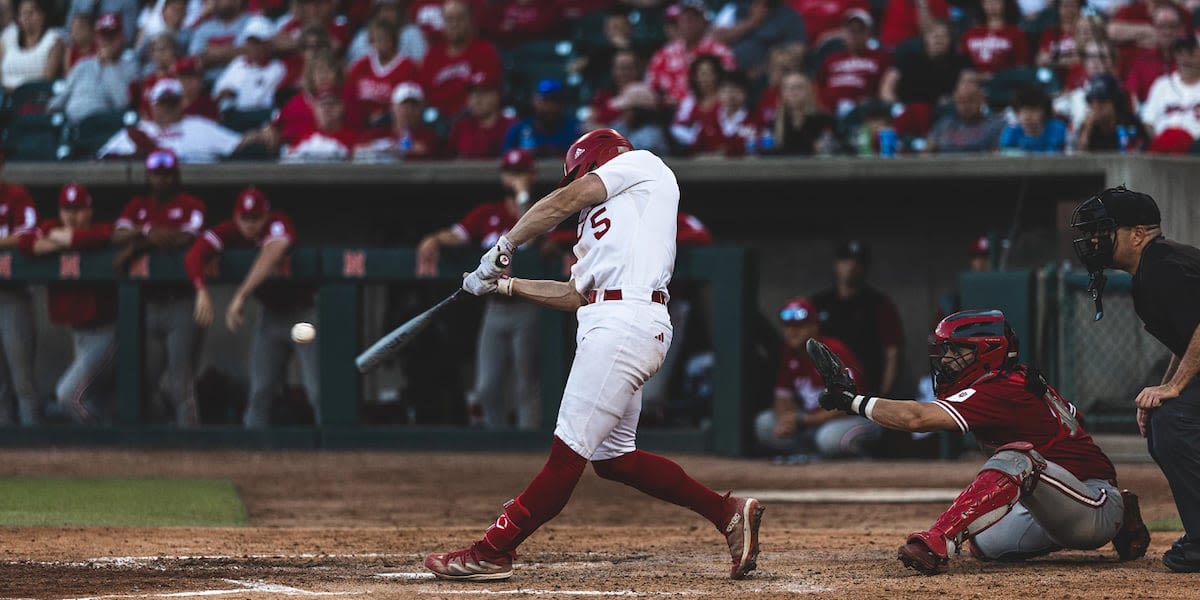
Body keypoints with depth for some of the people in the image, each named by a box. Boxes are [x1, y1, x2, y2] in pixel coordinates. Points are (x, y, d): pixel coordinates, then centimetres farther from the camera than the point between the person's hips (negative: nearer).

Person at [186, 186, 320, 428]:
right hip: (271, 315, 5)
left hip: (302, 311, -5)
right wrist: (202, 291, -39)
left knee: (317, 392, -12)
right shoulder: (230, 231, -9)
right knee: (260, 391, 3)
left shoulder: (279, 225, -22)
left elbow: (271, 255, -42)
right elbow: (195, 254, -21)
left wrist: (241, 296, -47)